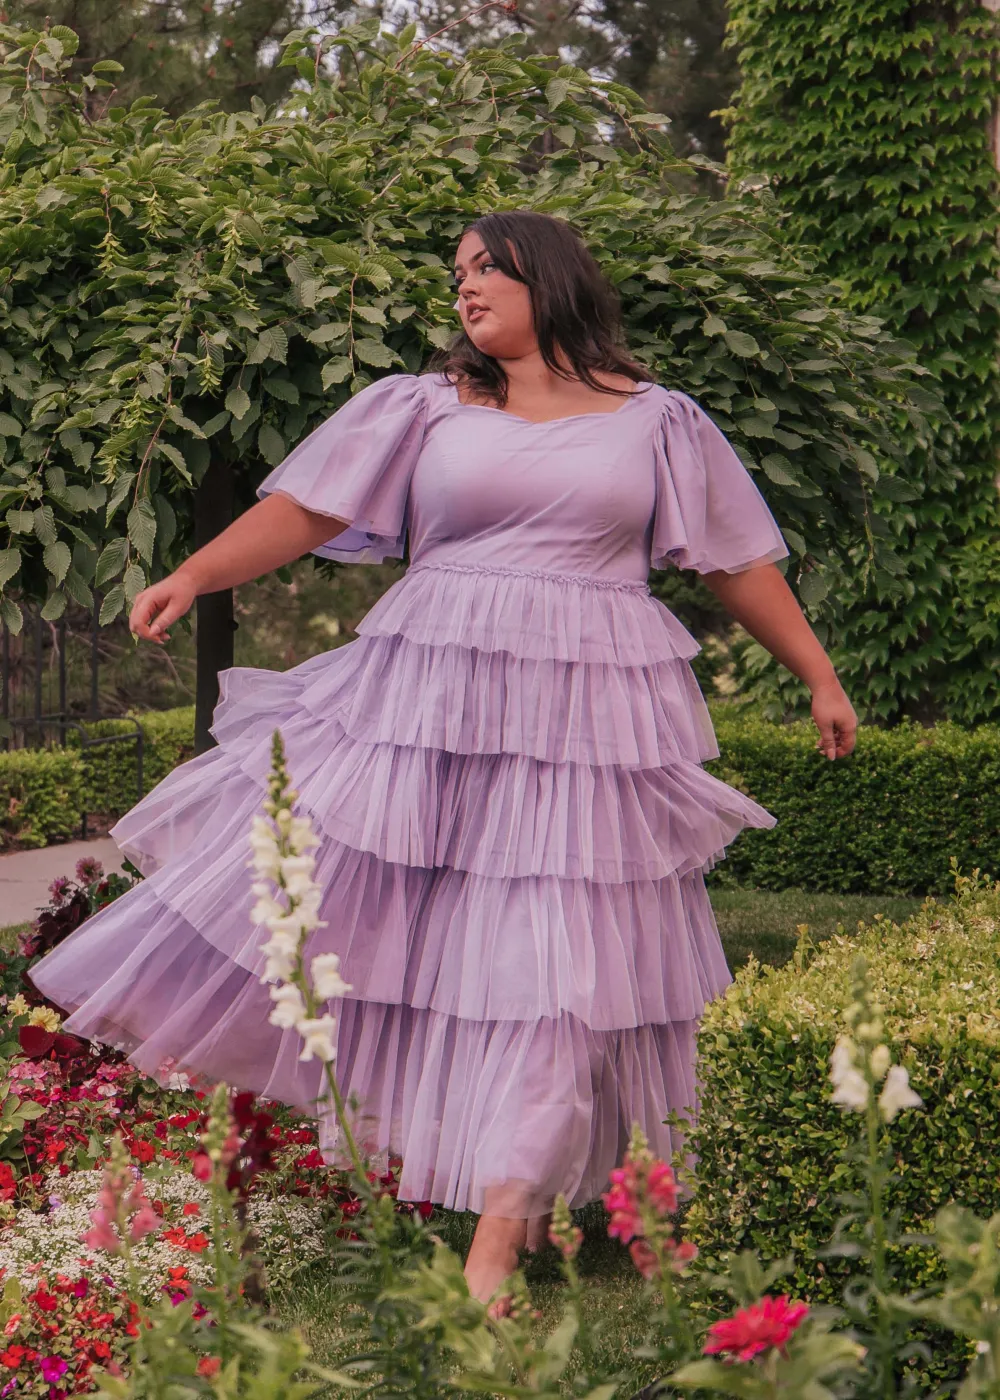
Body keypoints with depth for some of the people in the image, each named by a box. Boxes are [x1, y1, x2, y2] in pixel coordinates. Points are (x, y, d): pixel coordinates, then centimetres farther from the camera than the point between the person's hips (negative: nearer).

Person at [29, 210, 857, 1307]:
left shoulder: (655, 421, 10)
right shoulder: (424, 407, 10)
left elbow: (739, 563, 14)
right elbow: (306, 510, 3)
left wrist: (819, 678, 14)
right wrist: (196, 574, -10)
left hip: (589, 721, -1)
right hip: (430, 707, 1)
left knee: (555, 964, -4)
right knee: (319, 885, -3)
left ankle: (500, 1230, -1)